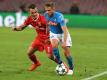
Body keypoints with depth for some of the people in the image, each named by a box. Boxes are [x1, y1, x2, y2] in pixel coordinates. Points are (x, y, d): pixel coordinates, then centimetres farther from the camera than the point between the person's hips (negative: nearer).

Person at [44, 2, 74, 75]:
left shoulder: (59, 16, -31)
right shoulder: (46, 15, -15)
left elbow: (65, 30, -36)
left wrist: (64, 42, -44)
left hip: (63, 33, -3)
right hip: (53, 33, 3)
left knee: (67, 53, -8)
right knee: (54, 45, -28)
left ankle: (71, 68, 17)